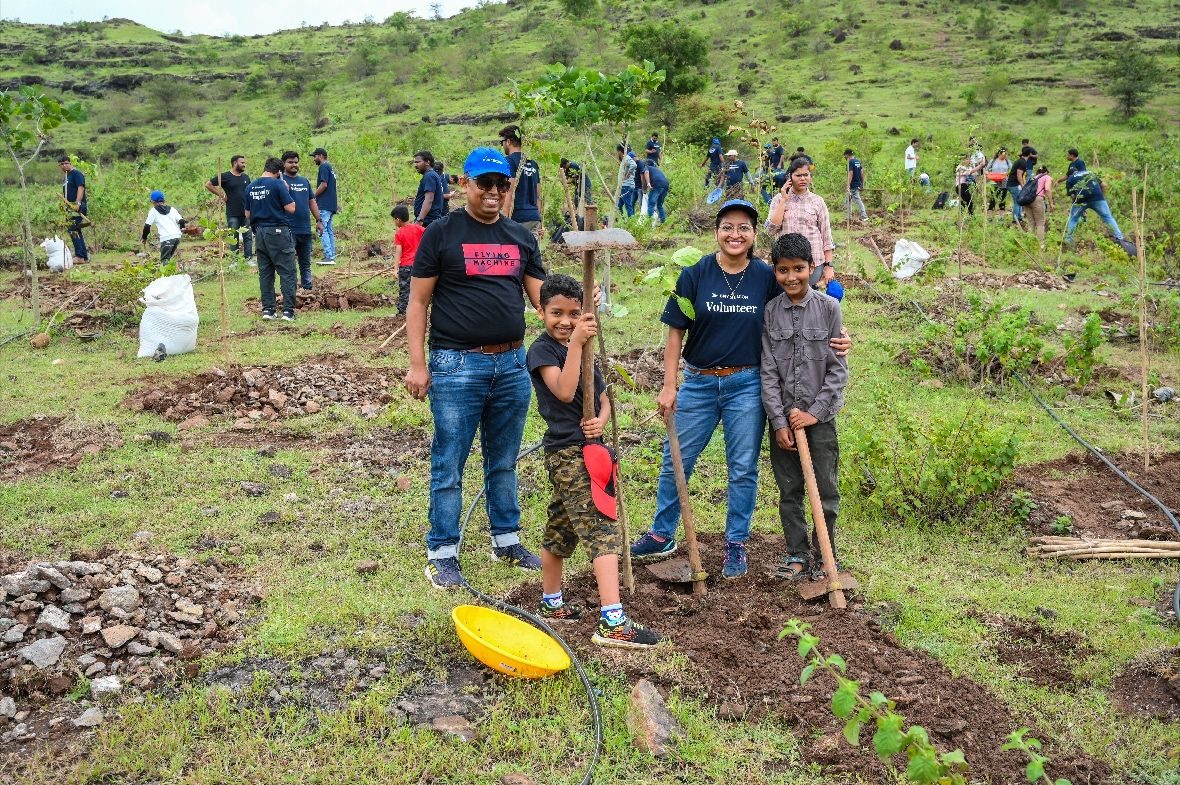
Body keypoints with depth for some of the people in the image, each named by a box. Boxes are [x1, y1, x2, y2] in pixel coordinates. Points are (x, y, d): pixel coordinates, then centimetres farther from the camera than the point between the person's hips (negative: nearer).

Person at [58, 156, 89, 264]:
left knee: (73, 230, -15)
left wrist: (78, 203, -28)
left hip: (78, 206, -10)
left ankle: (79, 256, -15)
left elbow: (80, 188, -18)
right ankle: (85, 255, 14)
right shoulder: (66, 177, 23)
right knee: (76, 231, 10)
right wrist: (64, 204, 20)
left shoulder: (76, 174, -6)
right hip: (71, 207, 10)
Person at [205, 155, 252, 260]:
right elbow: (208, 185, -1)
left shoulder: (246, 177, 11)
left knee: (248, 237, 4)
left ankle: (249, 258, 9)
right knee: (234, 238, 3)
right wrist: (220, 195, -6)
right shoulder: (225, 176, -4)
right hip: (232, 214, -4)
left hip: (246, 213, 4)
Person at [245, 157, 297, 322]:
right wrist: (286, 190, 3)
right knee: (287, 272, -2)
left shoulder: (250, 187, 9)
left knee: (265, 272, 12)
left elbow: (247, 214, 13)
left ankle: (267, 309, 12)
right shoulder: (278, 184, -9)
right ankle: (288, 311, -7)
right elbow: (291, 208, -10)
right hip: (278, 231, -6)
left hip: (259, 232, 6)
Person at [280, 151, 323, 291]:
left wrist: (319, 220, 13)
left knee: (306, 263, 13)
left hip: (305, 229, 6)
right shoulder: (281, 181, -2)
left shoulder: (305, 181, 16)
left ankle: (307, 288, 20)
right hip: (289, 230, -6)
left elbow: (312, 201, 20)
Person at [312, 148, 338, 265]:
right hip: (332, 205, 10)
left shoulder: (323, 167, -8)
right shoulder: (331, 167, 20)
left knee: (322, 230, -10)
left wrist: (313, 197, -8)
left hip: (324, 205, -10)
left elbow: (324, 185, -18)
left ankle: (328, 257, -15)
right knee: (330, 231, 10)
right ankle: (332, 257, 10)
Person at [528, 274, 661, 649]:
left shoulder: (582, 350, 15)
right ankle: (612, 623, -18)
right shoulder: (542, 350, -10)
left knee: (561, 529, 19)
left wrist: (600, 420, -8)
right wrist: (575, 344, -28)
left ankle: (551, 604, 34)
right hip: (567, 453, -9)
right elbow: (564, 392, -25)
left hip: (588, 449, 9)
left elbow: (603, 399, 14)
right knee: (602, 532, -15)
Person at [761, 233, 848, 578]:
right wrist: (779, 422, -7)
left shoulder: (829, 308, -4)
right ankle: (797, 555, 23)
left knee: (827, 491, 3)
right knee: (789, 492, 9)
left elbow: (838, 369, -4)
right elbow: (768, 372, -1)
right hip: (783, 416, 2)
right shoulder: (770, 312, 0)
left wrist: (814, 412, -10)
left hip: (819, 415, -1)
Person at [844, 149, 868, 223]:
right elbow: (862, 173, 14)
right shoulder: (858, 161, 12)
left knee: (858, 201, -4)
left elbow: (850, 174, -21)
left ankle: (864, 217, -2)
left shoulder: (850, 162, -14)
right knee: (848, 201, 16)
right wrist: (862, 184, 19)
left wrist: (848, 185, -22)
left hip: (853, 186, -9)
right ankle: (849, 217, 19)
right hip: (858, 185, 9)